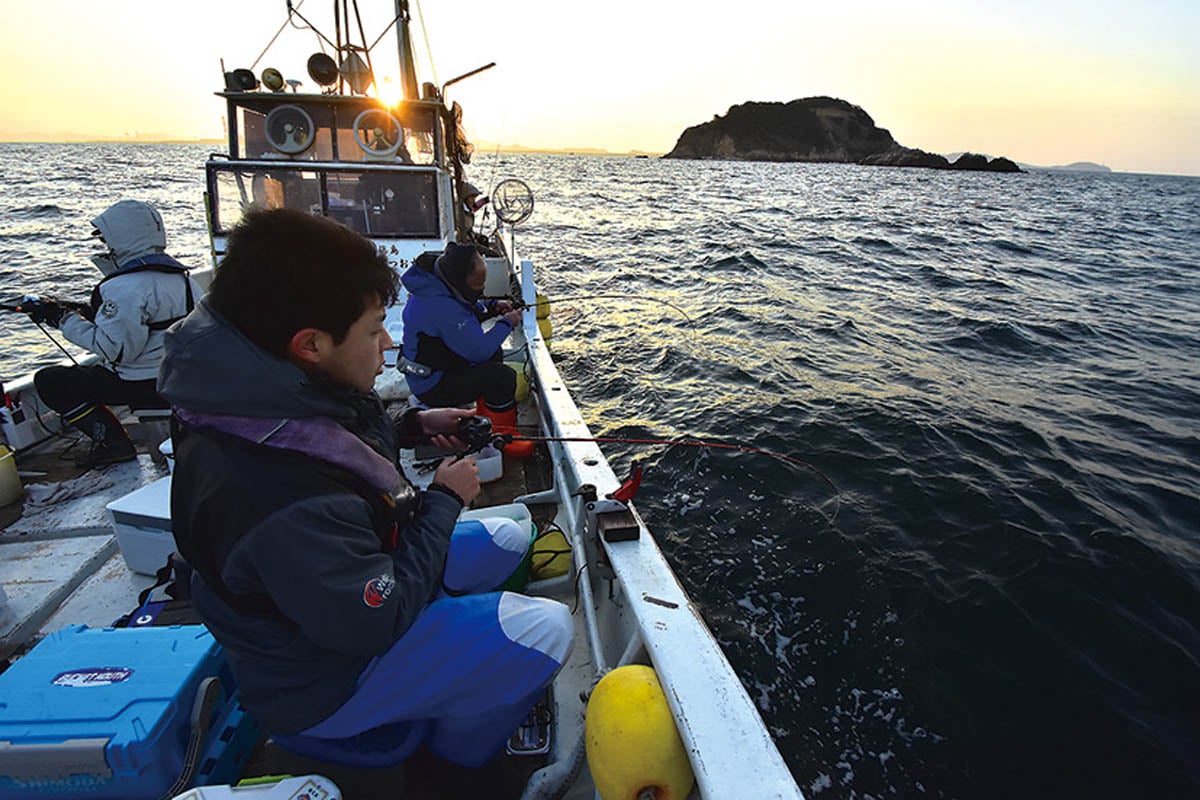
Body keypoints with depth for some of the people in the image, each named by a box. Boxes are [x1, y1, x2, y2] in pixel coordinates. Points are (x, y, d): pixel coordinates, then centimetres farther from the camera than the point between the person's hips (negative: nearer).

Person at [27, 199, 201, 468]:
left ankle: (113, 442, -2)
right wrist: (88, 312, 14)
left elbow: (115, 349, -21)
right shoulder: (181, 275, 8)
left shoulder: (128, 289, -20)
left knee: (48, 381, 3)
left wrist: (64, 318, -9)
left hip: (148, 386, -9)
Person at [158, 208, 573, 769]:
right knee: (542, 628, -21)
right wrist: (443, 499, -18)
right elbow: (379, 618, -28)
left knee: (508, 541, 10)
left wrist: (416, 425, -1)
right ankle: (456, 749, 11)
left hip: (352, 587, 9)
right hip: (321, 684, -9)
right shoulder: (281, 504, -40)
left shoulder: (271, 399, -10)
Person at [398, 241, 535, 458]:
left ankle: (485, 415, 25)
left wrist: (492, 307, 2)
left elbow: (466, 313, 20)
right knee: (503, 376, -21)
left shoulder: (436, 284, -1)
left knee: (494, 355, 21)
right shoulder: (441, 307, -32)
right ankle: (505, 436, -4)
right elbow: (480, 350, -28)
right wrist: (507, 323, -13)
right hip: (432, 386, -11)